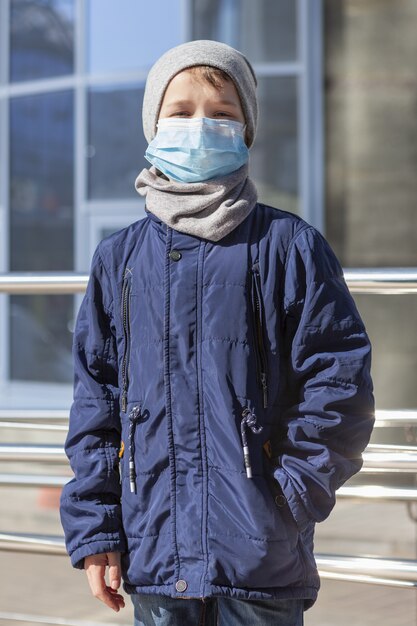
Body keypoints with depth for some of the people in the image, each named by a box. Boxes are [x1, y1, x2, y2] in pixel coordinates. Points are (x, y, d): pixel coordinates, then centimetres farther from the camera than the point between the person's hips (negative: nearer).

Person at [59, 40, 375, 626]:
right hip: (154, 551, 3)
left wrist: (291, 501, -10)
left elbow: (339, 382, -2)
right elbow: (95, 401, 11)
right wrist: (93, 529, 4)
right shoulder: (119, 259, 11)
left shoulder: (288, 246, 2)